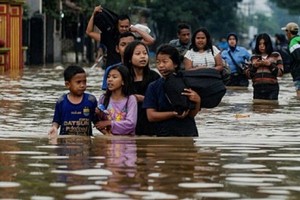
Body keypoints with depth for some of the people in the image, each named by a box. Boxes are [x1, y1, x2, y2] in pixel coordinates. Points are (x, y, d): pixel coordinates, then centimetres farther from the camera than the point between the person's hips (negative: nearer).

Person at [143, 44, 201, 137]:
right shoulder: (153, 87, 1)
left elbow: (192, 114, 0)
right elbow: (151, 116, -5)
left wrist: (197, 101, -20)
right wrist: (174, 114, -15)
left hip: (188, 132, 0)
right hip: (163, 134, 0)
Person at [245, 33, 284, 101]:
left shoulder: (276, 56, 8)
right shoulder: (253, 58, 15)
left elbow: (280, 72, 1)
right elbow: (248, 75, 14)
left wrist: (270, 65, -10)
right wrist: (254, 66, -3)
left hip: (272, 88, -3)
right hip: (257, 88, 3)